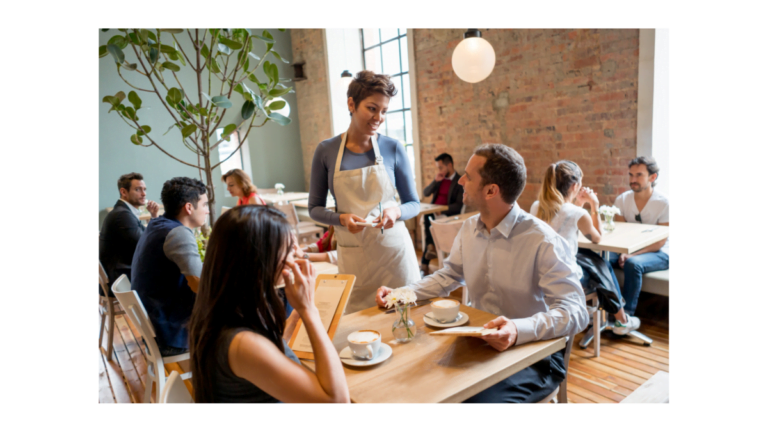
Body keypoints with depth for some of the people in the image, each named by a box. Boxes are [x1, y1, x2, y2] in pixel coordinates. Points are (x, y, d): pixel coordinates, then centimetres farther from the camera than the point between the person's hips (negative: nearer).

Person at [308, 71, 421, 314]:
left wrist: (396, 211, -16)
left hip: (394, 248, 0)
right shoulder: (326, 151, -1)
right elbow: (315, 209, 5)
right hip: (352, 255, 0)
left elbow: (414, 204, 5)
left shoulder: (393, 149, -1)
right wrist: (341, 218, -14)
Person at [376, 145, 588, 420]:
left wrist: (520, 330, -42)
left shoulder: (543, 242, -21)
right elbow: (448, 276, 14)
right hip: (478, 343, 6)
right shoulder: (469, 229, 2)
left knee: (478, 408, -30)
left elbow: (575, 311, -24)